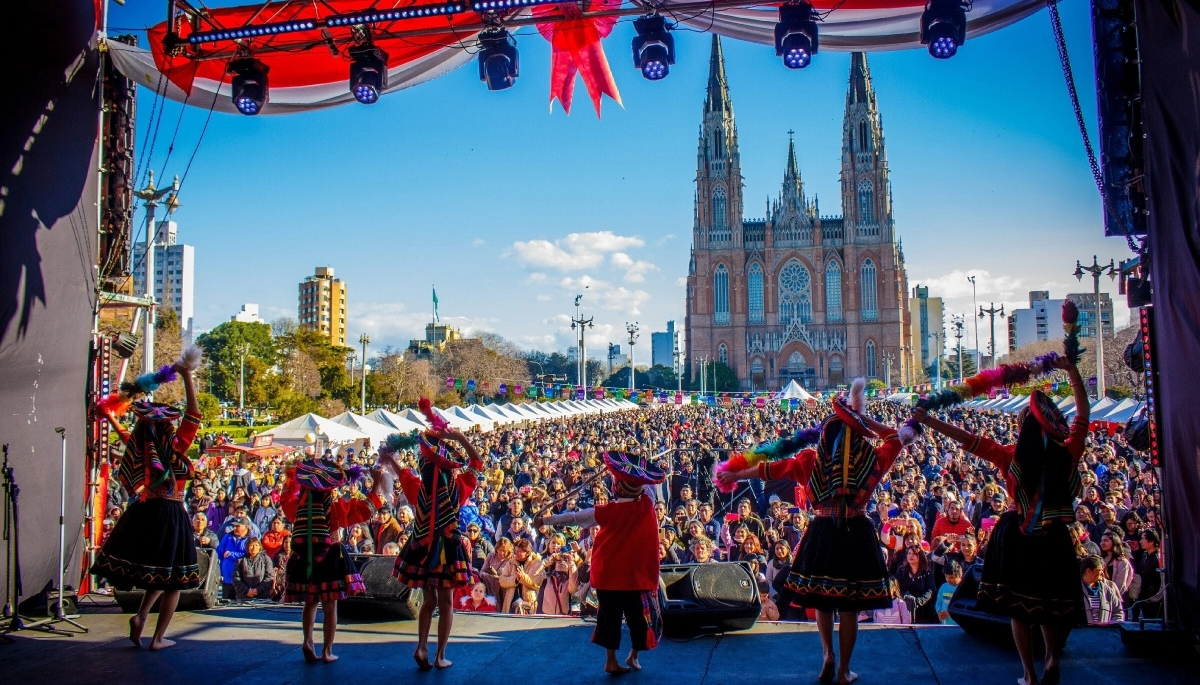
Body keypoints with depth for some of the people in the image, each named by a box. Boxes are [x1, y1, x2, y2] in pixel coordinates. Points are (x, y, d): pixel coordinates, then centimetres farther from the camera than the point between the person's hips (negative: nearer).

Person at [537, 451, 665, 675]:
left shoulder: (608, 511, -13)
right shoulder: (647, 503, -12)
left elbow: (574, 517, -5)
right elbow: (647, 485, 11)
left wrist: (545, 520, 5)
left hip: (608, 573, 0)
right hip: (637, 573, 0)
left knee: (610, 616, 13)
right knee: (639, 615, 16)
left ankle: (611, 661, 17)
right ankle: (634, 656, 25)